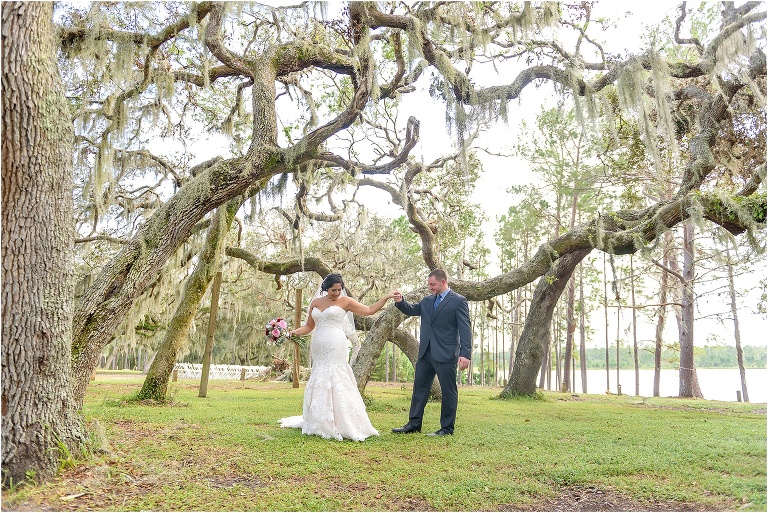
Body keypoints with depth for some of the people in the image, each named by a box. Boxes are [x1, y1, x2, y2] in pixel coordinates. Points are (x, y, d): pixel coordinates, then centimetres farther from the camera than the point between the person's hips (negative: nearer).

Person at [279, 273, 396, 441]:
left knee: (334, 382, -9)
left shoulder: (345, 301, 4)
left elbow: (369, 310, 5)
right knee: (319, 382, 5)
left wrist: (386, 297, -2)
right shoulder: (316, 302, 14)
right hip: (318, 348, 4)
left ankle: (338, 425, -6)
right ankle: (320, 423, 13)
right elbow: (309, 326, 18)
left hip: (335, 348, -4)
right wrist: (294, 332, 1)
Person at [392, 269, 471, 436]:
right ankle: (414, 424, 21)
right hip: (426, 353, 7)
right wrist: (400, 302, -11)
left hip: (446, 354, -7)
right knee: (419, 388, 11)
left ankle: (447, 428, 14)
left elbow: (465, 329, -11)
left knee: (448, 391, 3)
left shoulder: (458, 301, -6)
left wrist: (465, 354, -19)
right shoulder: (427, 301, 14)